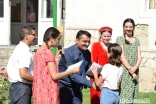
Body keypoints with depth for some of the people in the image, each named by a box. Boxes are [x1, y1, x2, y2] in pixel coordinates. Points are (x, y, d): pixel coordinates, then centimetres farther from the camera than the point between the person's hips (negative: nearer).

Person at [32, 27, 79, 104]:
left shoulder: (39, 51, 12)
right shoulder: (48, 52, -15)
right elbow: (54, 76, -18)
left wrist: (57, 57, 15)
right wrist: (72, 71, -9)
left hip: (40, 91, 9)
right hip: (48, 91, -9)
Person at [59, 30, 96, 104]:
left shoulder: (87, 53, -1)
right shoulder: (69, 53, -21)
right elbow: (73, 75, -26)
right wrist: (90, 84, -31)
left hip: (76, 88, 6)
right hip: (64, 87, -5)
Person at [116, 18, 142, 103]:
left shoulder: (136, 40, 14)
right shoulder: (120, 39, 2)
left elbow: (139, 57, 7)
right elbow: (122, 56, -6)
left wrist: (135, 68, -11)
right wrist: (130, 69, -13)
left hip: (135, 71, 4)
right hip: (124, 70, -4)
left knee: (133, 93, 3)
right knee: (124, 95, -9)